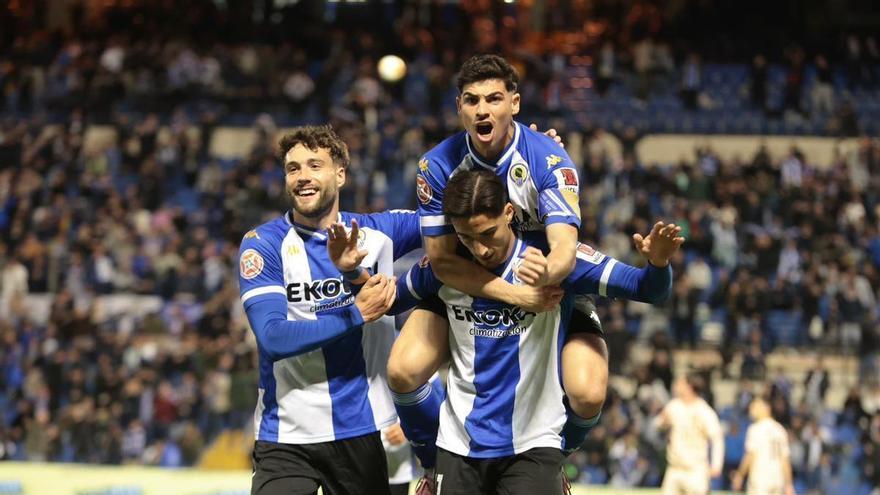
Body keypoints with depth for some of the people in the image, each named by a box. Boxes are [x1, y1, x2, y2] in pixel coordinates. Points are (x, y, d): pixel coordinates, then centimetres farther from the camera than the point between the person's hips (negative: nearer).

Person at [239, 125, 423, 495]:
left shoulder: (376, 232, 4)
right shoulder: (263, 244, -5)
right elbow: (273, 338, -15)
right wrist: (357, 315, -17)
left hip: (361, 431, 3)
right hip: (286, 439, -3)